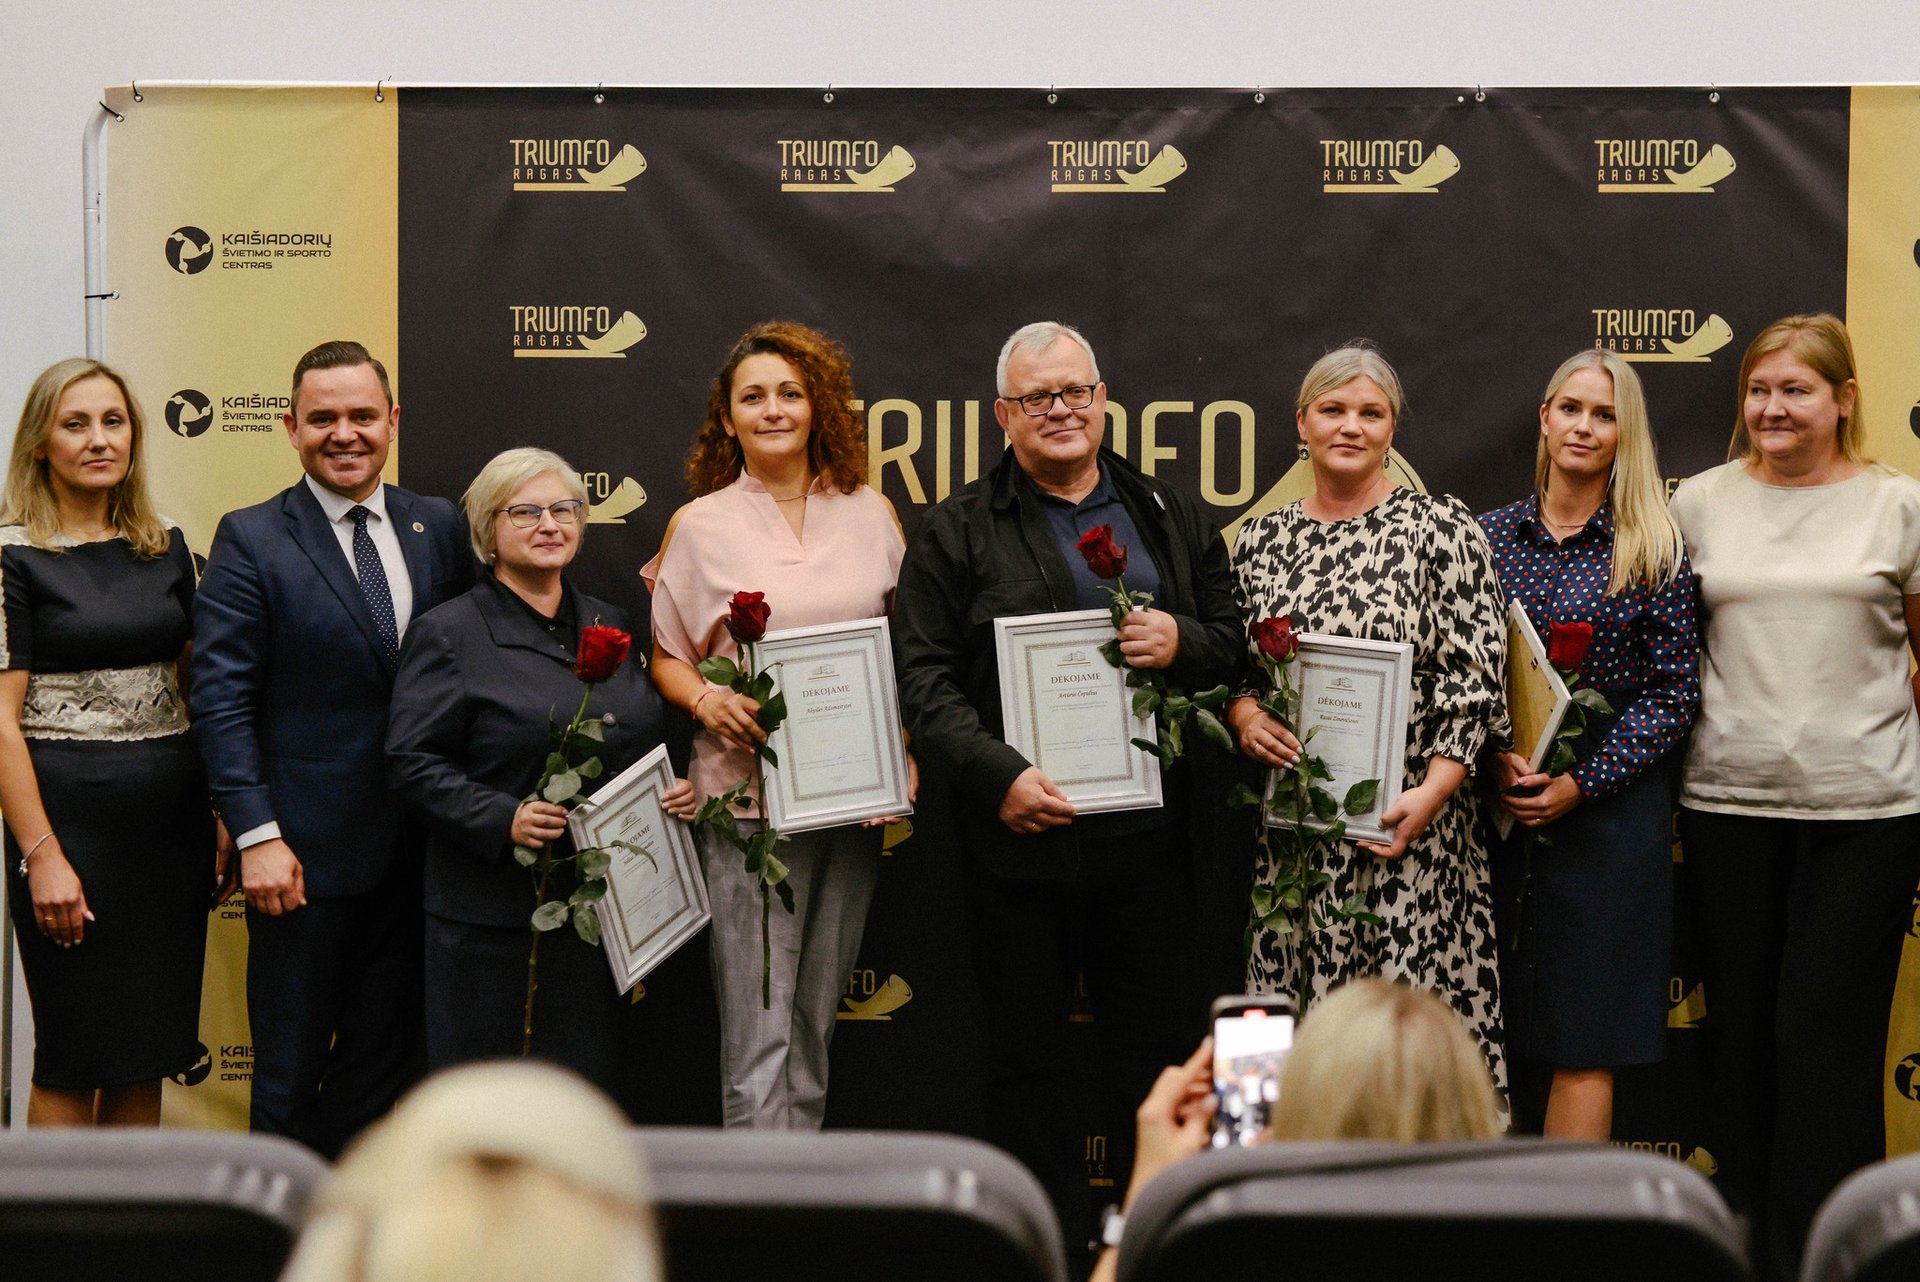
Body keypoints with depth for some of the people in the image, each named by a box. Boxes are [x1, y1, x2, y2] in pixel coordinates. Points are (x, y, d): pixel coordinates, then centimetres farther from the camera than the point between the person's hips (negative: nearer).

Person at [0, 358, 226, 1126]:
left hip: (173, 817, 5)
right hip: (71, 816, -5)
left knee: (148, 1057, 10)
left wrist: (223, 827, 7)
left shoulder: (166, 548, 10)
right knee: (73, 1059, 1)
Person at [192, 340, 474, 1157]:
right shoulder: (250, 540, -4)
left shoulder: (440, 527, 8)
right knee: (290, 1072, 7)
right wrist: (256, 836, -16)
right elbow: (222, 700, -8)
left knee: (385, 1058, 12)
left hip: (420, 845, 4)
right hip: (307, 850, -4)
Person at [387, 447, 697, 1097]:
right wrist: (504, 819, -22)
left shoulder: (612, 625, 14)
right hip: (495, 915, -5)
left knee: (592, 1090, 9)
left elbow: (646, 742, 22)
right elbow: (413, 763, -9)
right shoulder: (447, 633, -4)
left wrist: (674, 793, 1)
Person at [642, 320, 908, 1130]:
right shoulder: (699, 526, 3)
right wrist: (708, 701, -13)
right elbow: (665, 657, 7)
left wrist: (907, 766, 3)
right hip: (746, 794, -3)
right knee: (758, 1036, -7)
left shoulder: (869, 515, 9)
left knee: (814, 1024, 11)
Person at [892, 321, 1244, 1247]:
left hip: (1149, 832, 2)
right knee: (1028, 1055, 6)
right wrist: (998, 774, -16)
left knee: (1161, 1045, 7)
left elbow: (1233, 639, 15)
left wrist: (1182, 643, -7)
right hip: (1020, 833, -2)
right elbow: (924, 676, -4)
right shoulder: (957, 532, 3)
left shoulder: (1168, 515, 13)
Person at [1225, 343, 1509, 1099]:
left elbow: (1475, 675, -4)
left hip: (1405, 824, -3)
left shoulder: (1440, 528, 0)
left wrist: (1430, 792, -13)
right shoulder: (1261, 539, 12)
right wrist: (1242, 715, -3)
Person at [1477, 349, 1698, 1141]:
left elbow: (1673, 692, -3)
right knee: (1495, 1030, 4)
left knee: (1584, 1042, -2)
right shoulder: (1494, 534, 8)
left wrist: (1581, 784, -12)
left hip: (1609, 803, -3)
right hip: (1498, 803, 3)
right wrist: (1497, 756, -11)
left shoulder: (1654, 549, 0)